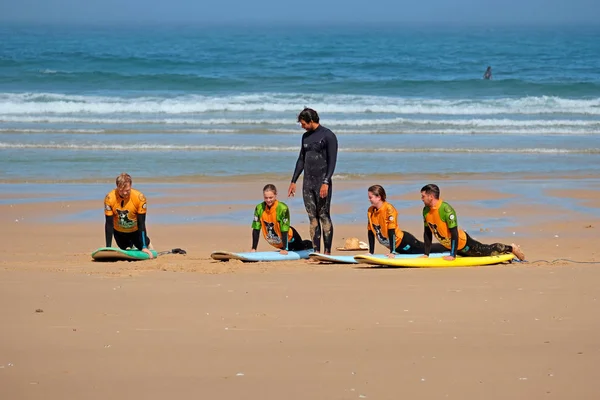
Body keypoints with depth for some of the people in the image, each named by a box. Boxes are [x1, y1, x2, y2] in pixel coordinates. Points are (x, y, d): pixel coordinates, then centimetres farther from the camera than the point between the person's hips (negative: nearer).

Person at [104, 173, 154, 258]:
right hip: (119, 232, 1)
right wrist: (108, 248, -25)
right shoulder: (109, 198, -28)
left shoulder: (139, 197, -30)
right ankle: (130, 245, 43)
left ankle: (147, 244, 32)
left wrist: (144, 247, -28)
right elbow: (109, 224, -22)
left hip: (135, 231, -1)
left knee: (144, 251, -4)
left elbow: (141, 223, -24)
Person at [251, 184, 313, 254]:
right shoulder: (259, 208, -20)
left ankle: (309, 244, 42)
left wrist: (284, 249, -33)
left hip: (288, 238, -4)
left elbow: (284, 230, -32)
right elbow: (256, 229, -16)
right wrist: (254, 248, -19)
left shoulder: (283, 208, -34)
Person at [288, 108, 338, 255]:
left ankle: (327, 252, -4)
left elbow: (332, 161, -12)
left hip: (322, 182, -7)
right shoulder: (306, 137, 15)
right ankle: (316, 252, 5)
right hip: (308, 182, 7)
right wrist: (293, 181, 18)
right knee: (312, 217, 4)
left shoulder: (328, 136, -7)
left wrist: (326, 183, -20)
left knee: (324, 216, -6)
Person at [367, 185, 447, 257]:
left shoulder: (389, 209, -24)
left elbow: (391, 231, -27)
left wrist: (392, 252, -29)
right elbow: (371, 232, 3)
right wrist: (371, 252, 3)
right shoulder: (370, 211, -3)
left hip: (403, 241, -7)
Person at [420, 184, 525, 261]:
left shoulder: (446, 209, -30)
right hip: (448, 245, 7)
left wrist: (452, 255, -29)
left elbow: (454, 233, -29)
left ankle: (511, 248, 29)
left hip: (462, 242, -7)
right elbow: (427, 233, 2)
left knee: (487, 251, 7)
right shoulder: (426, 211, -7)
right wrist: (426, 254, 0)